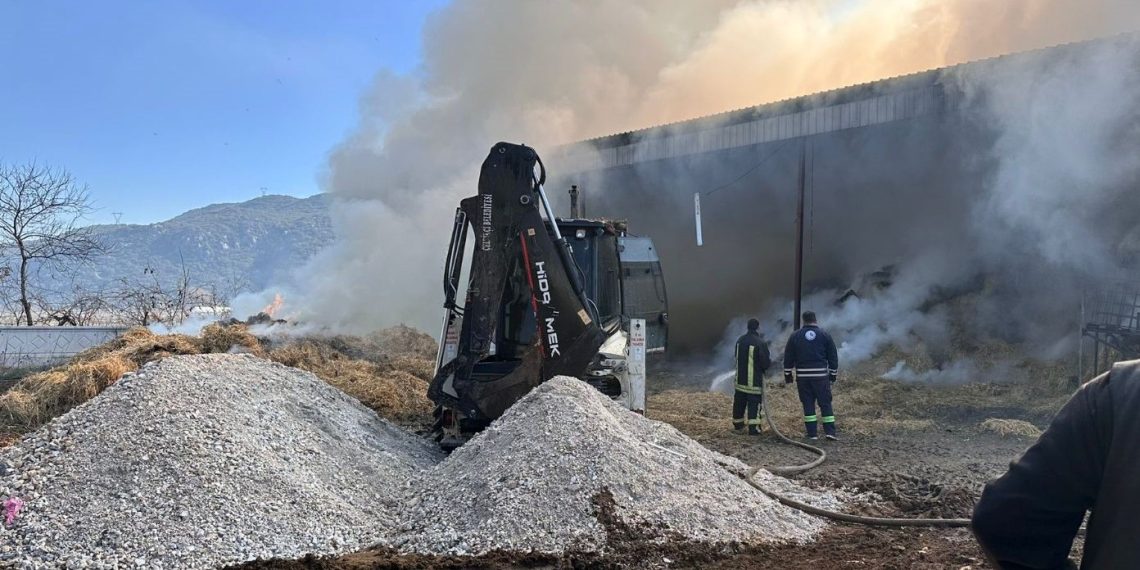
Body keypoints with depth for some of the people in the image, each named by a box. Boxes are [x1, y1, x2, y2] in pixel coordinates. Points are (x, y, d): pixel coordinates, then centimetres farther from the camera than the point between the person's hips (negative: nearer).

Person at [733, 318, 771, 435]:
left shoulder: (740, 341, 4)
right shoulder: (760, 343, -18)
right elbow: (766, 363, -15)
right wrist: (769, 359, 6)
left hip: (740, 379, 6)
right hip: (755, 380, -6)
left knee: (739, 402, 17)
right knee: (754, 404, -3)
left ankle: (737, 424, 31)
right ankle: (753, 427, -6)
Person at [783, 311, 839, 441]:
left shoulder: (795, 336, 4)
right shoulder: (825, 335, 4)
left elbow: (788, 358, 6)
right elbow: (833, 357, 6)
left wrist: (787, 375, 15)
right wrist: (833, 375, 14)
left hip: (802, 376, 1)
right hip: (821, 375, -1)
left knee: (808, 404, 5)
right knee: (825, 403, 4)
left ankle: (812, 433, 4)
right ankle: (830, 432, -1)